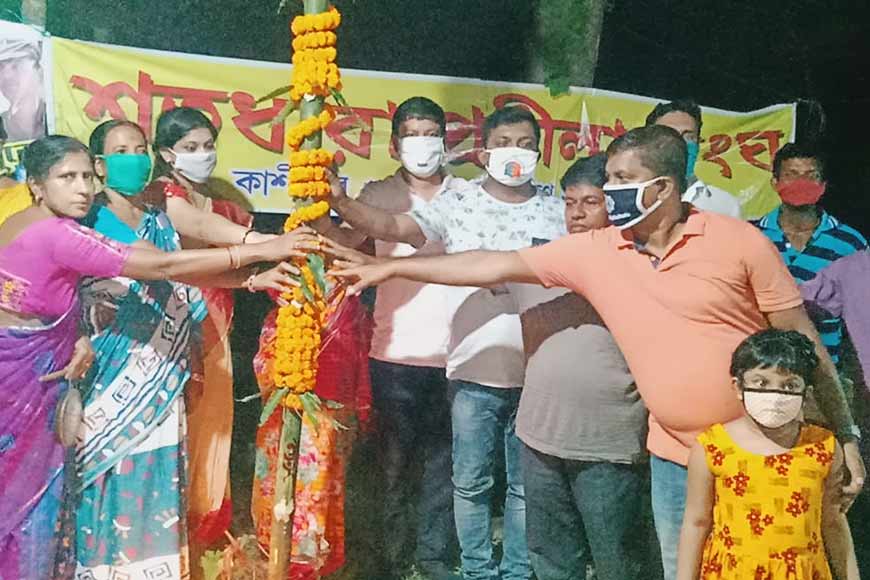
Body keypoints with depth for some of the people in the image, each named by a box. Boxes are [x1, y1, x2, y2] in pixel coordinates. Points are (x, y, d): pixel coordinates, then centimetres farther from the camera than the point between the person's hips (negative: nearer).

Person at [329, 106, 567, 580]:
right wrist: (342, 203, -26)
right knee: (471, 482, 9)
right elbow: (393, 228, -10)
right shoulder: (458, 202, 0)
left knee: (527, 485, 13)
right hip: (474, 371, -1)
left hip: (538, 374, 1)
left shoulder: (558, 211, 4)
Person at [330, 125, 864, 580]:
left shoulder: (738, 241, -10)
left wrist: (846, 436, -4)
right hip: (676, 458, 3)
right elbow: (498, 264, 1)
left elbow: (801, 340, -5)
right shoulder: (595, 251, -2)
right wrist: (390, 268, 1)